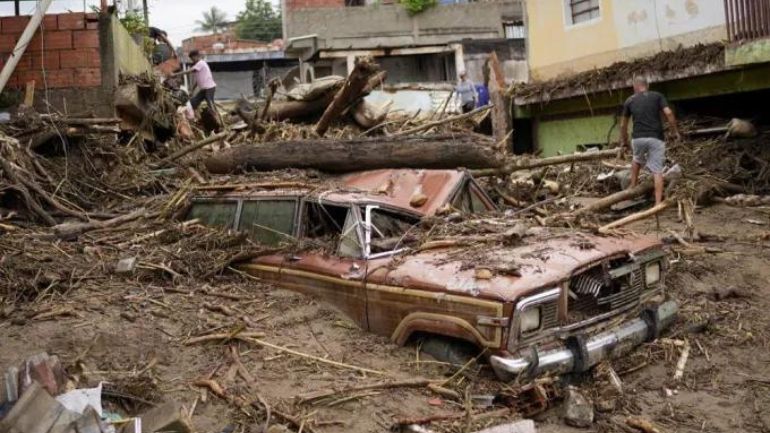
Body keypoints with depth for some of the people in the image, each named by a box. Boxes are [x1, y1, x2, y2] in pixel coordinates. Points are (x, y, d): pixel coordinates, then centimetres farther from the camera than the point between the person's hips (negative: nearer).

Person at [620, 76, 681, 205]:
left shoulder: (630, 100, 14)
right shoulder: (657, 96, 10)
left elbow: (623, 125, 20)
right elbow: (668, 113, -5)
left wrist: (624, 142, 32)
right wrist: (675, 131, 5)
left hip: (638, 138, 1)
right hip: (656, 138, -1)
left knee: (637, 160, 32)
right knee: (657, 171, 2)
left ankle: (632, 187, 31)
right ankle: (658, 203, -4)